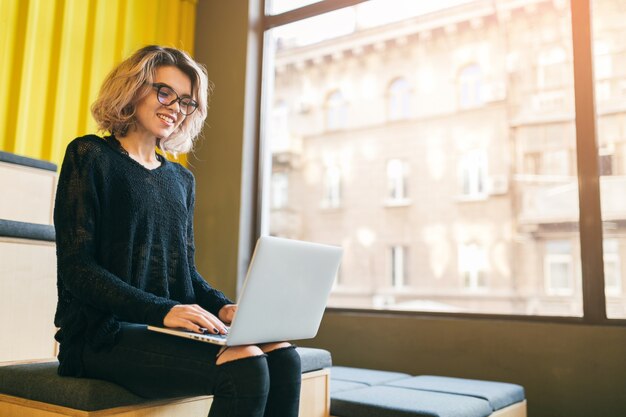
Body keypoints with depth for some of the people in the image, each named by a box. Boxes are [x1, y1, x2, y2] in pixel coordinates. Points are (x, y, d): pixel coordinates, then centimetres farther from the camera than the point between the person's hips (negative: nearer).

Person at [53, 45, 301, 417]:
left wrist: (221, 305, -5)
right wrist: (161, 311, -22)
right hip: (105, 333, -5)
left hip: (173, 327, 6)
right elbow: (76, 268, -9)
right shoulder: (90, 156, 0)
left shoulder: (182, 179, 17)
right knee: (244, 366, -28)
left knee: (282, 356, -19)